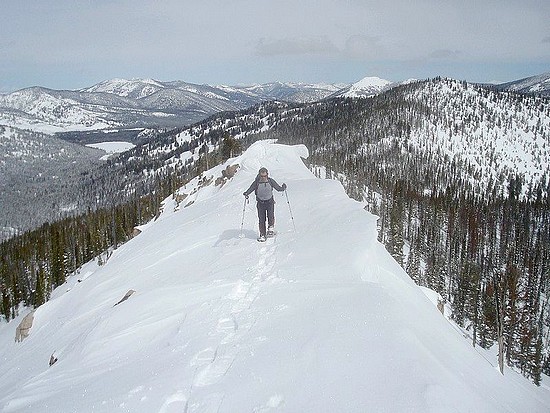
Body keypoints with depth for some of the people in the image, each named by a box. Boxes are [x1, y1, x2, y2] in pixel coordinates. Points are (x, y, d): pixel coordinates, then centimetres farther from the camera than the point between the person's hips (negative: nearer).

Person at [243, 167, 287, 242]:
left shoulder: (271, 181, -6)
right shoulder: (256, 182, -8)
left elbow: (278, 188, 0)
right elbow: (250, 189, -3)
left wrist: (283, 188, -20)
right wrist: (246, 193, -22)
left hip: (270, 201, 0)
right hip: (260, 203, 0)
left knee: (270, 215, -21)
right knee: (261, 219, -4)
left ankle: (271, 227, 5)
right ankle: (262, 235, 6)